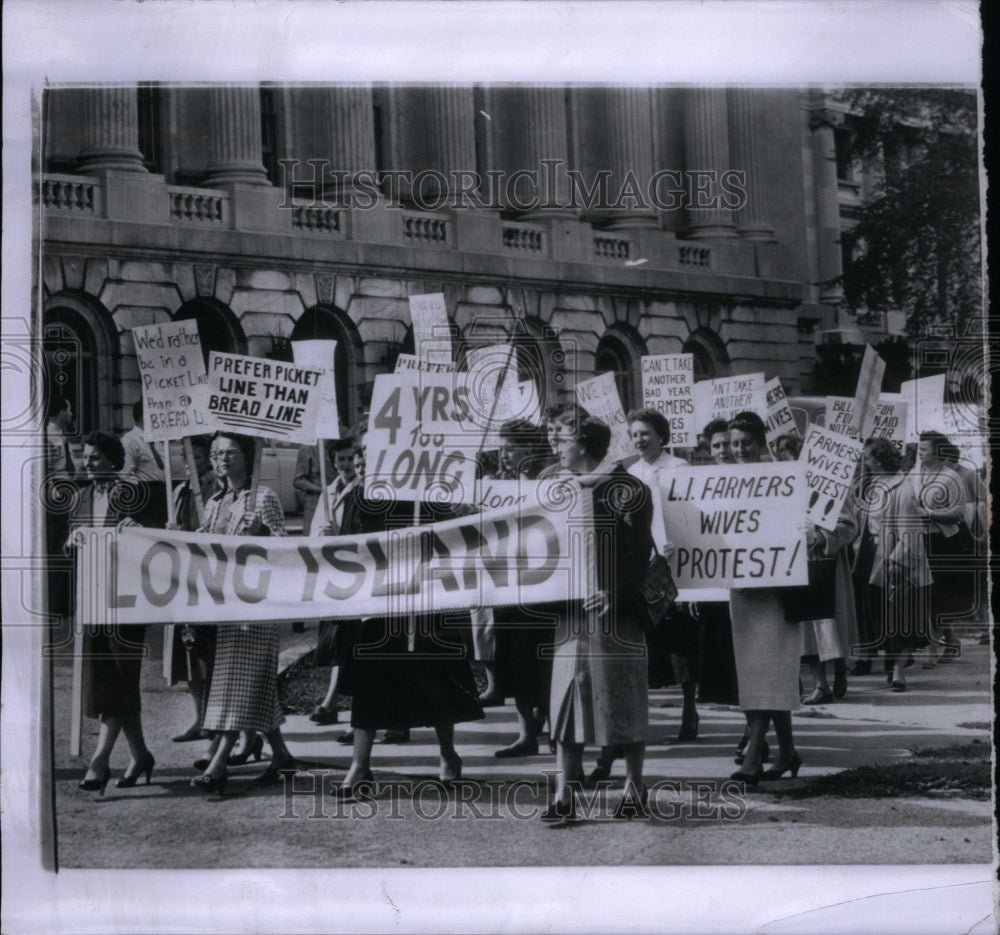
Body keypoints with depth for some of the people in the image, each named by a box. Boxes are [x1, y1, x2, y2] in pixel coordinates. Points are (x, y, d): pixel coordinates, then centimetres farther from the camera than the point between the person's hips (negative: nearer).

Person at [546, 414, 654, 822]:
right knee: (566, 697, 0)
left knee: (624, 699, 2)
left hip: (615, 609, -5)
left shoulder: (628, 490, -5)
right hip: (571, 609, 6)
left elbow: (639, 551, -10)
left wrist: (614, 591, -21)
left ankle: (634, 787, 15)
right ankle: (564, 795, 0)